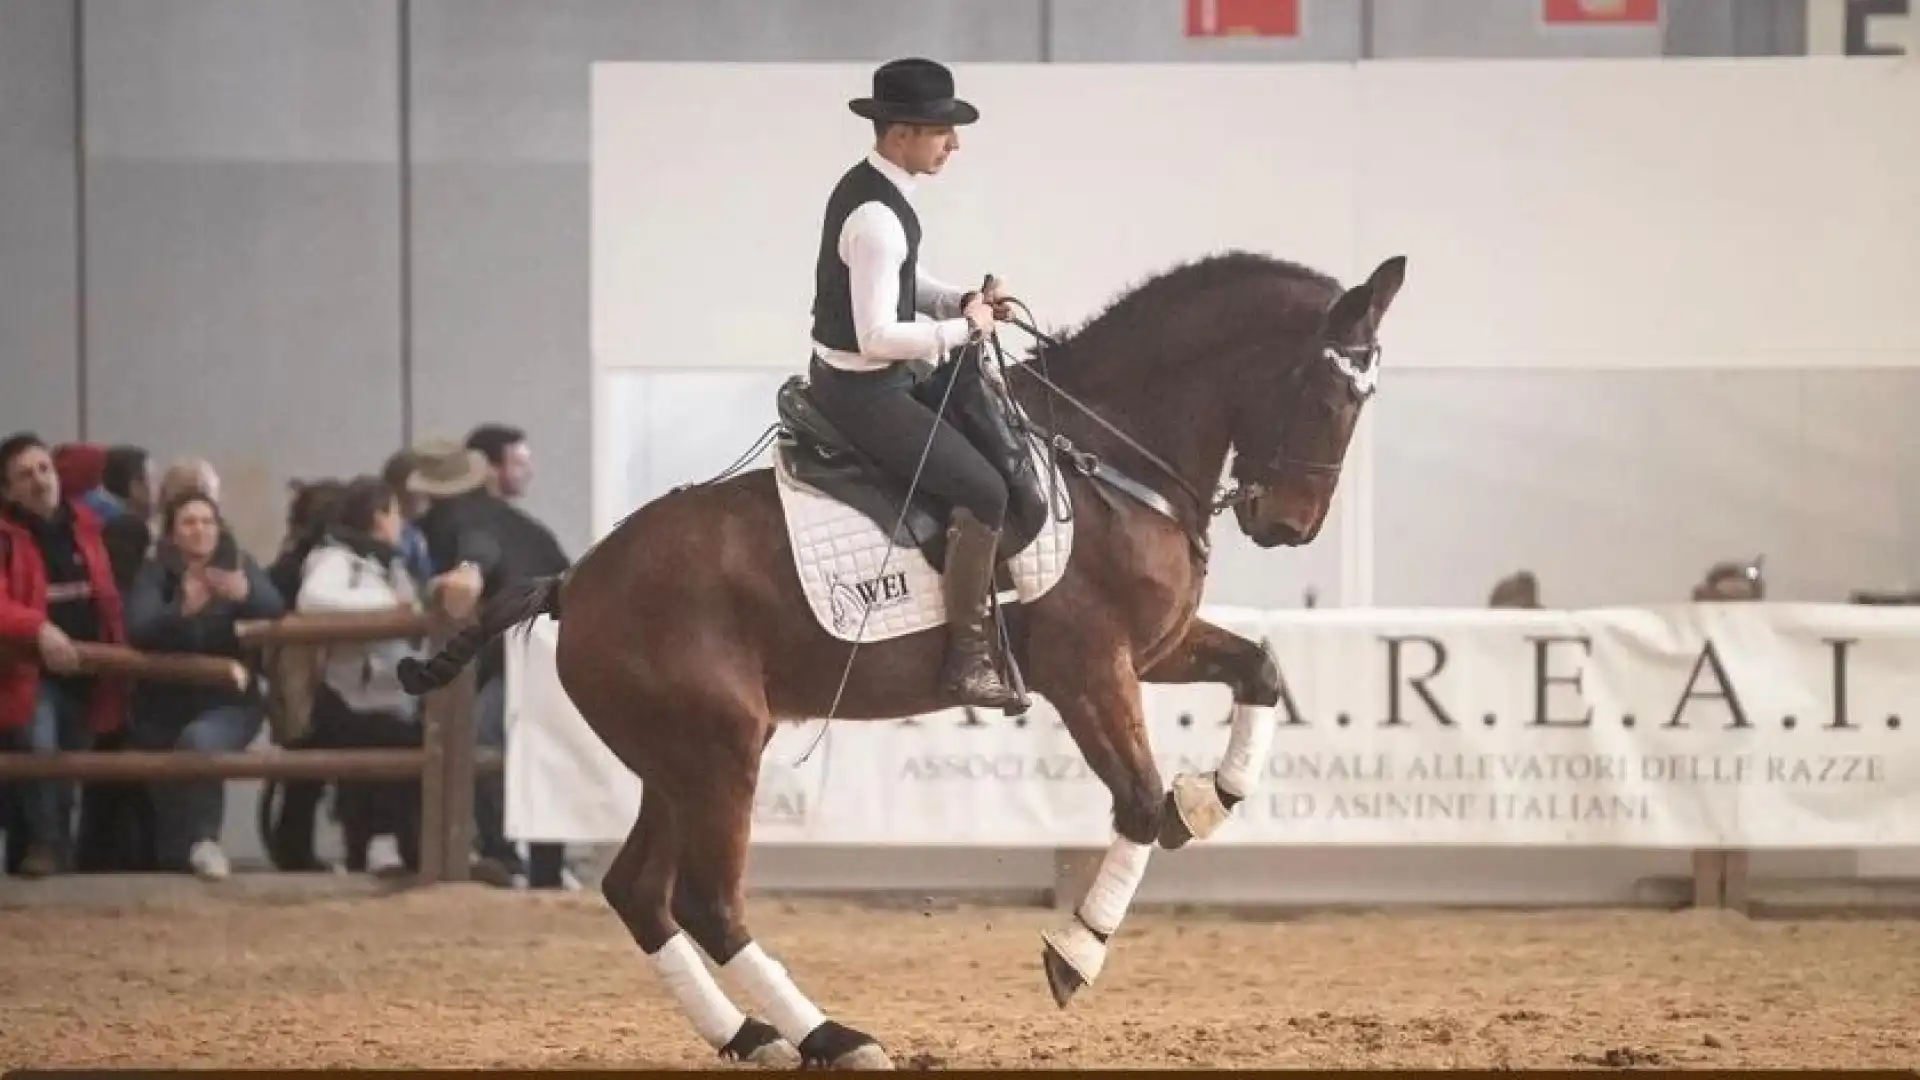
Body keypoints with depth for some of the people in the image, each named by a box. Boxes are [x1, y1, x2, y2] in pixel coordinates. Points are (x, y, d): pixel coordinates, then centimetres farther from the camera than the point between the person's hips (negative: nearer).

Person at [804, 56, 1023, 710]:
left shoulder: (870, 188, 5)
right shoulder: (876, 218, -27)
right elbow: (877, 337, -29)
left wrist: (959, 301, 4)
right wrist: (962, 326, -18)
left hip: (852, 378, 11)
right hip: (863, 394, -11)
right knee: (983, 490, -13)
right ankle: (966, 656, -8)